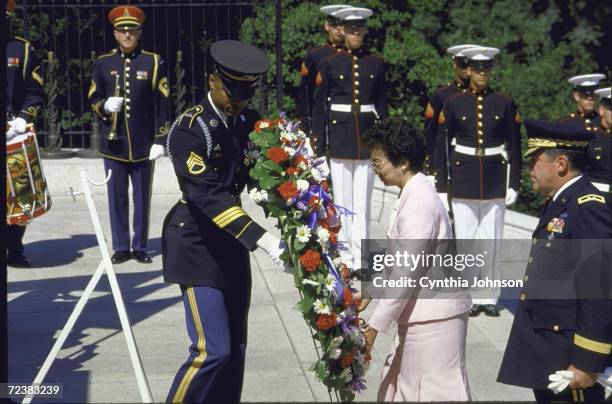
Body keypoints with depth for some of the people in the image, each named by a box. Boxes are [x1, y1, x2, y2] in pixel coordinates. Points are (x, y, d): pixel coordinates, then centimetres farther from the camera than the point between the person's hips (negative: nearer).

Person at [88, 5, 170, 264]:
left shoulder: (153, 63, 1)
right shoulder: (103, 63, 6)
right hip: (113, 144, 1)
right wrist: (105, 106, -13)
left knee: (142, 199, 6)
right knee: (117, 198, 5)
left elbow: (162, 104, -1)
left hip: (143, 145, -1)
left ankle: (140, 247, 15)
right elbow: (93, 99, 11)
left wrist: (160, 140, -7)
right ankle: (121, 247, 14)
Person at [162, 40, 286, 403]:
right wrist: (261, 238, -33)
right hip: (197, 244, -7)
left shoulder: (249, 122, 5)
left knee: (236, 349, 10)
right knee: (213, 351, -13)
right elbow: (206, 197, -26)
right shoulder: (189, 129, -17)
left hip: (231, 243, 7)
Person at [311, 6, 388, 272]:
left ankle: (361, 261, 2)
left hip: (367, 140, 1)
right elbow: (319, 106, 2)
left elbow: (382, 105, 10)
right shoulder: (330, 63, 1)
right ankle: (345, 259, 11)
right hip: (340, 138, -1)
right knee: (342, 202, 3)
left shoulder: (375, 63, 6)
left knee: (363, 203, 1)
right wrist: (320, 145, -2)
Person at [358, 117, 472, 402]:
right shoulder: (412, 195, 10)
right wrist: (368, 292, 16)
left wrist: (375, 325, -20)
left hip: (435, 318, -10)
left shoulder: (419, 203, -21)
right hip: (418, 314, 10)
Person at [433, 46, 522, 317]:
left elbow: (514, 147, 5)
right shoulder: (454, 103, 1)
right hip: (463, 182, 0)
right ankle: (469, 297, 10)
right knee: (465, 240, 2)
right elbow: (441, 146, 3)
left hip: (495, 182, 1)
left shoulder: (505, 103, 3)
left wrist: (514, 184, 1)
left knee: (492, 241, 3)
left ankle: (489, 297, 12)